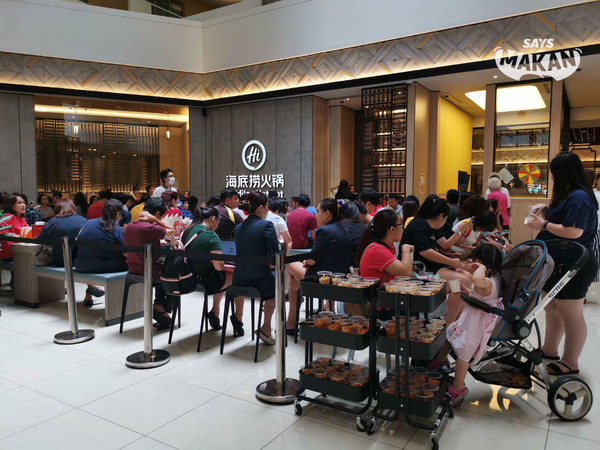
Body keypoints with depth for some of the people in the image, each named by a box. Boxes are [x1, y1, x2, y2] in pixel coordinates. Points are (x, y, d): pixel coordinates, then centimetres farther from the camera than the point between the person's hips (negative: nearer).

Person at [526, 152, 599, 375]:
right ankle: (549, 351, 34)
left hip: (573, 266, -11)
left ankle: (570, 363, 14)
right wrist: (544, 218, 8)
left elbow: (574, 232, -27)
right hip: (559, 263, 11)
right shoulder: (569, 195, 13)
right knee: (551, 308, 19)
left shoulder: (579, 197, -20)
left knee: (571, 314, 1)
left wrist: (544, 225, -17)